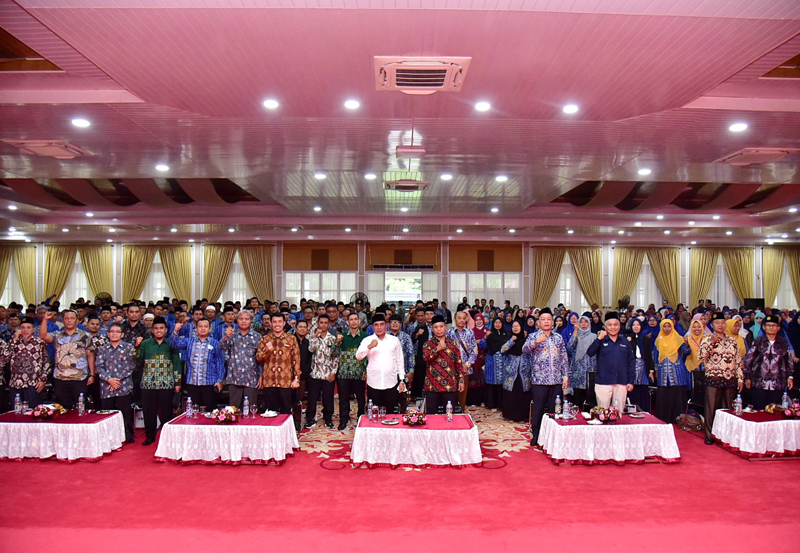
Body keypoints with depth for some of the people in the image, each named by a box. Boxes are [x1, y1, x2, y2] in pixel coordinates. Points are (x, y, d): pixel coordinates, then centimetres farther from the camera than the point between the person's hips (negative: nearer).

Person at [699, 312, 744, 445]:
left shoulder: (732, 341, 12)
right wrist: (712, 342, -17)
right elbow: (702, 357, -15)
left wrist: (740, 379, 6)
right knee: (711, 408, 0)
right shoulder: (707, 340, 0)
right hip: (713, 379, -3)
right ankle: (709, 436, 8)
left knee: (728, 409, 10)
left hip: (730, 380, 4)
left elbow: (739, 361, 12)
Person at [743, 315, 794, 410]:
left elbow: (789, 361, 15)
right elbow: (748, 360, 6)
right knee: (759, 409, -1)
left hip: (778, 384, 1)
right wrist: (747, 377, 4)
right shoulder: (758, 341, 4)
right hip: (759, 383, -1)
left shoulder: (784, 343, 8)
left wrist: (790, 376, 7)